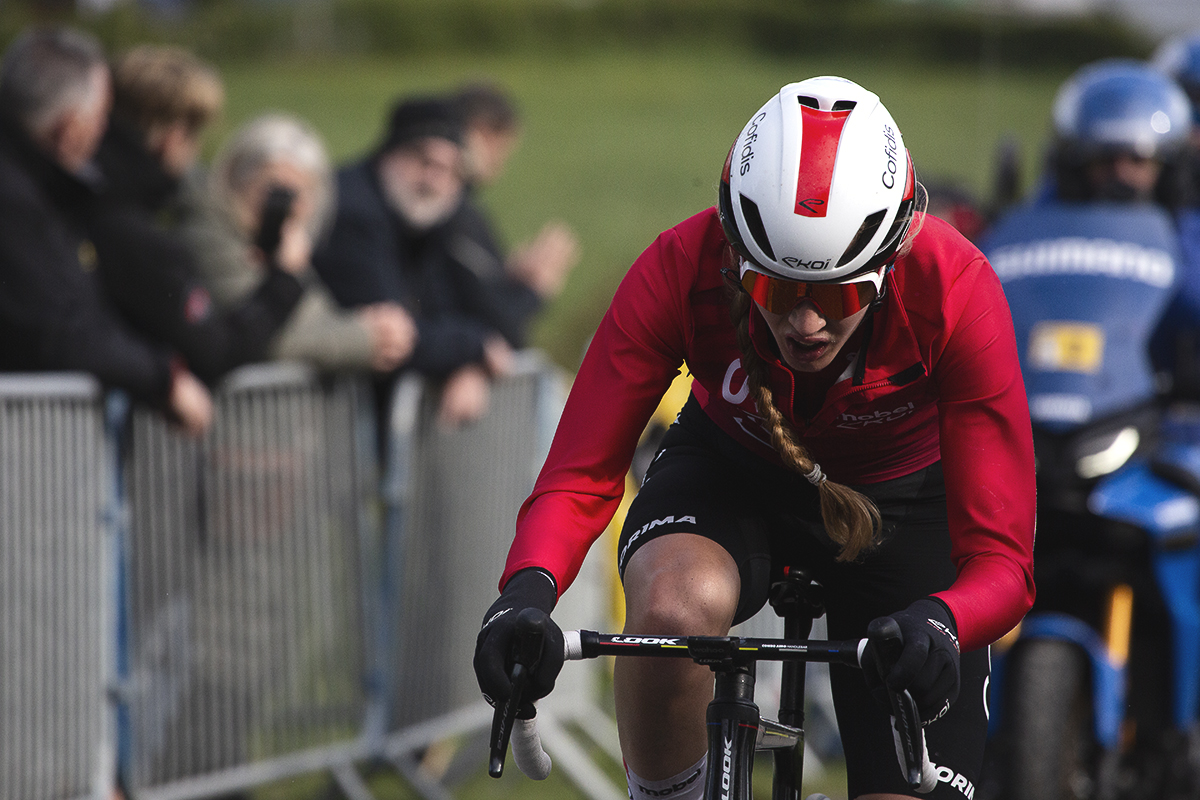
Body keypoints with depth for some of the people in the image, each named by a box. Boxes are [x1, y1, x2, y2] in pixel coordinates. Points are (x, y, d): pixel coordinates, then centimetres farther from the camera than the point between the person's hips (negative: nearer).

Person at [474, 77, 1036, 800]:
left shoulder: (954, 290, -33)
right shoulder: (682, 271, -31)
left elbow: (1002, 560, -31)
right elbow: (578, 480, -27)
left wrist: (940, 623, -55)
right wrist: (528, 590, -50)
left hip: (897, 495, 0)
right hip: (732, 469, 0)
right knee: (676, 604, -38)